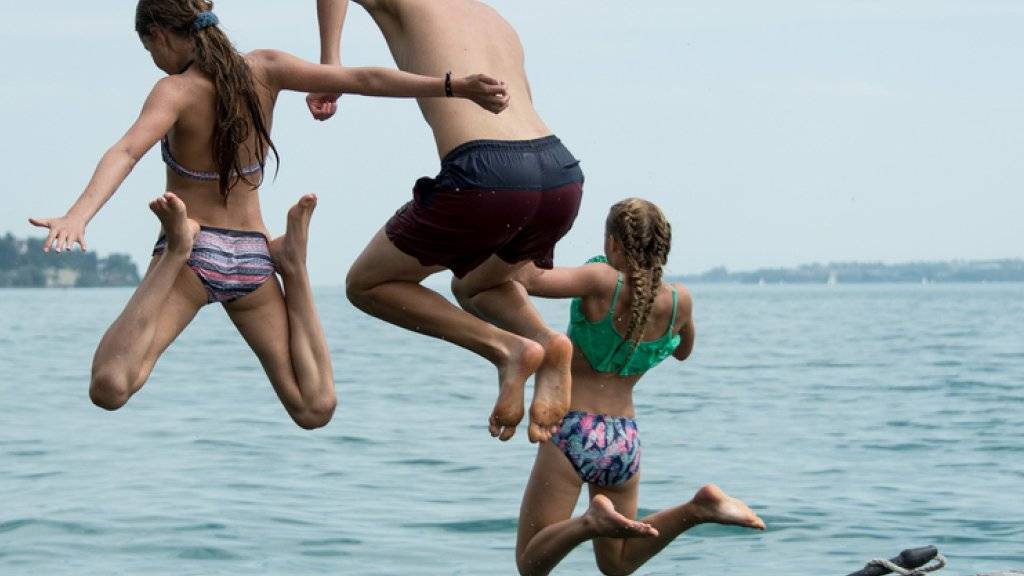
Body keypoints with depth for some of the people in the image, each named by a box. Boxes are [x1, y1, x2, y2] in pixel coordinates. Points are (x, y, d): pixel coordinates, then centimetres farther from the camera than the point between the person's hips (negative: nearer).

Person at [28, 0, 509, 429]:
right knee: (314, 410, 12)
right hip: (251, 262, 5)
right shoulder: (263, 70, 0)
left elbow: (125, 153, -30)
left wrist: (77, 217, -45)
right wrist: (455, 86, -2)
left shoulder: (176, 91, -13)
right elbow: (363, 80, -3)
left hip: (196, 257, -5)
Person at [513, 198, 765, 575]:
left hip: (572, 432, -5)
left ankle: (593, 520, -27)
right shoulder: (679, 301, -3)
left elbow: (530, 281, -31)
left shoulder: (604, 282, -17)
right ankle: (699, 509, -5)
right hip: (624, 440, 5)